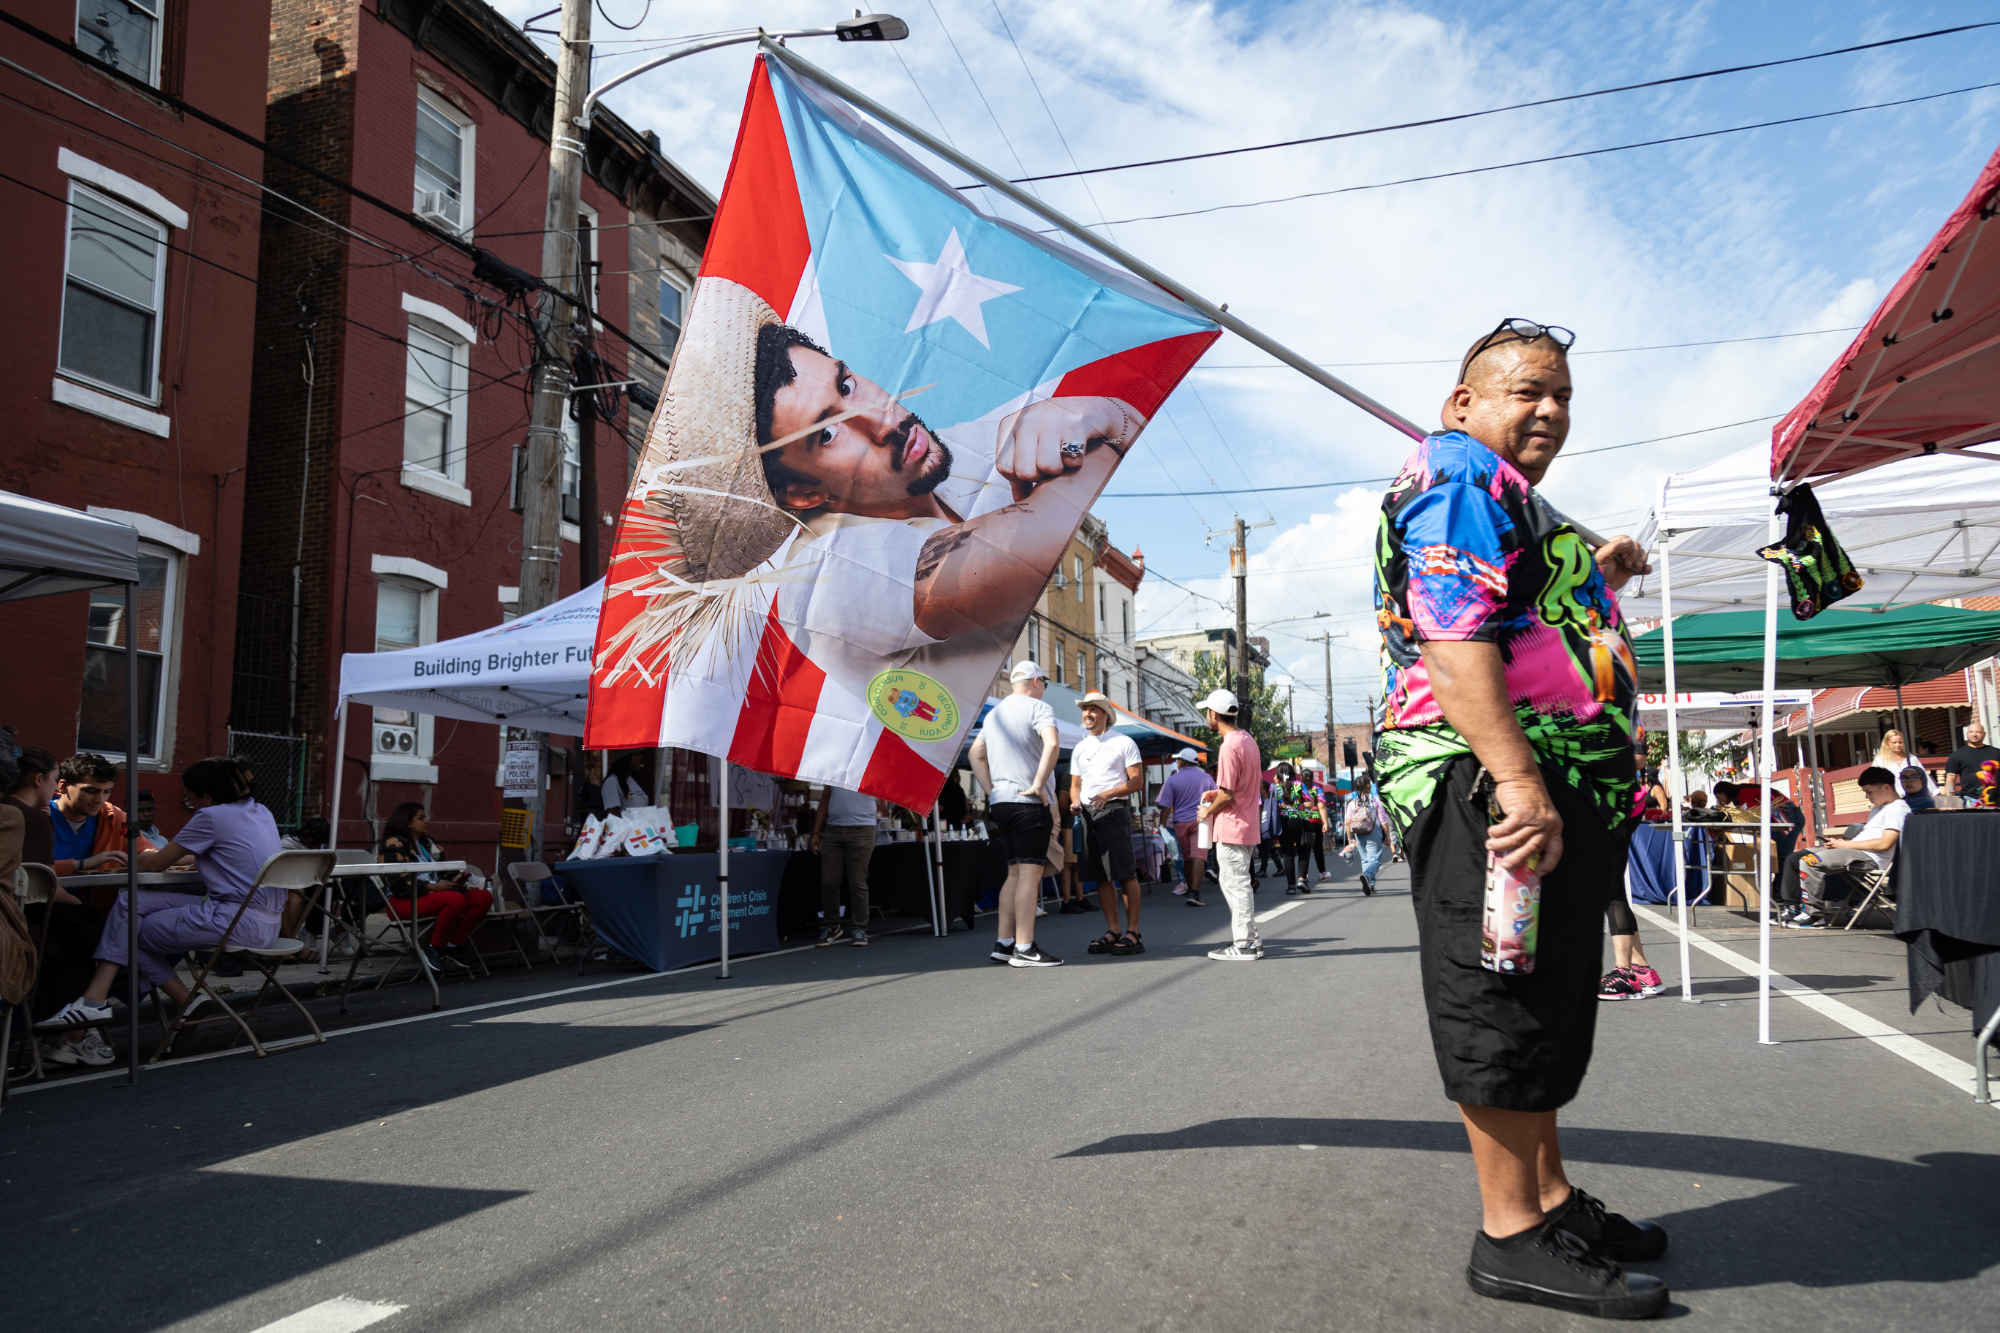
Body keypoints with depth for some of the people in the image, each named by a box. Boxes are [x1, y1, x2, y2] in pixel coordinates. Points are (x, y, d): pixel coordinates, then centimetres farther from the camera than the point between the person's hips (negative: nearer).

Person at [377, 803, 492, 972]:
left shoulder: (426, 843, 22)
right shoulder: (394, 844, -7)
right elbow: (398, 883, -17)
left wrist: (453, 880, -1)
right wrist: (432, 887, -23)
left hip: (429, 894, 9)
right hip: (403, 901, -9)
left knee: (484, 897, -12)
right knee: (456, 899, -36)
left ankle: (453, 946, -9)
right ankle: (433, 950, -21)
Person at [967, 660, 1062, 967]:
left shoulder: (994, 713, 19)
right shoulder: (1038, 708, -6)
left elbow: (976, 754, 24)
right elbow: (1052, 744, -24)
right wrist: (1038, 785, -19)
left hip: (1001, 801, 8)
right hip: (1030, 803, -8)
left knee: (1015, 873, 13)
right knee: (1030, 874, -7)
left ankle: (1003, 944, 12)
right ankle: (1024, 949, -8)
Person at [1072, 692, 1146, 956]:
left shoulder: (1123, 743, 2)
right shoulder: (1079, 748, 20)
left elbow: (1138, 781, -5)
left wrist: (1108, 794, -17)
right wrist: (1075, 801, 1)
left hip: (1114, 811, -6)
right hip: (1087, 814, 6)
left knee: (1125, 873, -8)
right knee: (1102, 875, 7)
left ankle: (1132, 933, -4)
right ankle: (1113, 931, 12)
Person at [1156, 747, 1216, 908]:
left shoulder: (1172, 780, -1)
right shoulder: (1207, 778, 5)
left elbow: (1166, 806, -4)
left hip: (1180, 822, 1)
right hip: (1200, 821, -1)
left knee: (1187, 858, 14)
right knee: (1198, 856, -10)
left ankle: (1190, 889, 25)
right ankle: (1194, 893, -21)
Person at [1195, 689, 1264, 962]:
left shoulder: (1229, 747, -21)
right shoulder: (1247, 739, 10)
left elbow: (1227, 796, -21)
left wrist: (1208, 811, -4)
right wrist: (1217, 793, 15)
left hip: (1231, 827, -10)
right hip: (1247, 824, 10)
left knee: (1236, 883, -3)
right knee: (1233, 882, 18)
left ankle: (1244, 944, 3)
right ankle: (1250, 938, 22)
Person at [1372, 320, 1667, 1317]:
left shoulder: (1519, 506, 26)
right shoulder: (1458, 470, -7)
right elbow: (1452, 635, -22)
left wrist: (1597, 580, 33)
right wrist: (1517, 777, -28)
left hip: (1562, 791, 11)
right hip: (1492, 784, -11)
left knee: (1546, 1004, 17)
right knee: (1504, 1002, -5)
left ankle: (1551, 1199, 30)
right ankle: (1513, 1236, 5)